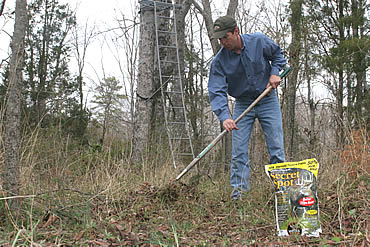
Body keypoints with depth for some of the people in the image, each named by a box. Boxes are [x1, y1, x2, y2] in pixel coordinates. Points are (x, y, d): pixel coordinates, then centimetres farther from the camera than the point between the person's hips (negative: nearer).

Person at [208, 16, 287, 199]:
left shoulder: (259, 41, -12)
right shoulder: (219, 61, -14)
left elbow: (277, 54, 9)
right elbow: (217, 91, -20)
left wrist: (274, 73, -9)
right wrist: (224, 116, -34)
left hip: (267, 100, 0)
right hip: (242, 104, 0)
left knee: (276, 148, -1)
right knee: (239, 151, -5)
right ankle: (239, 191, 4)